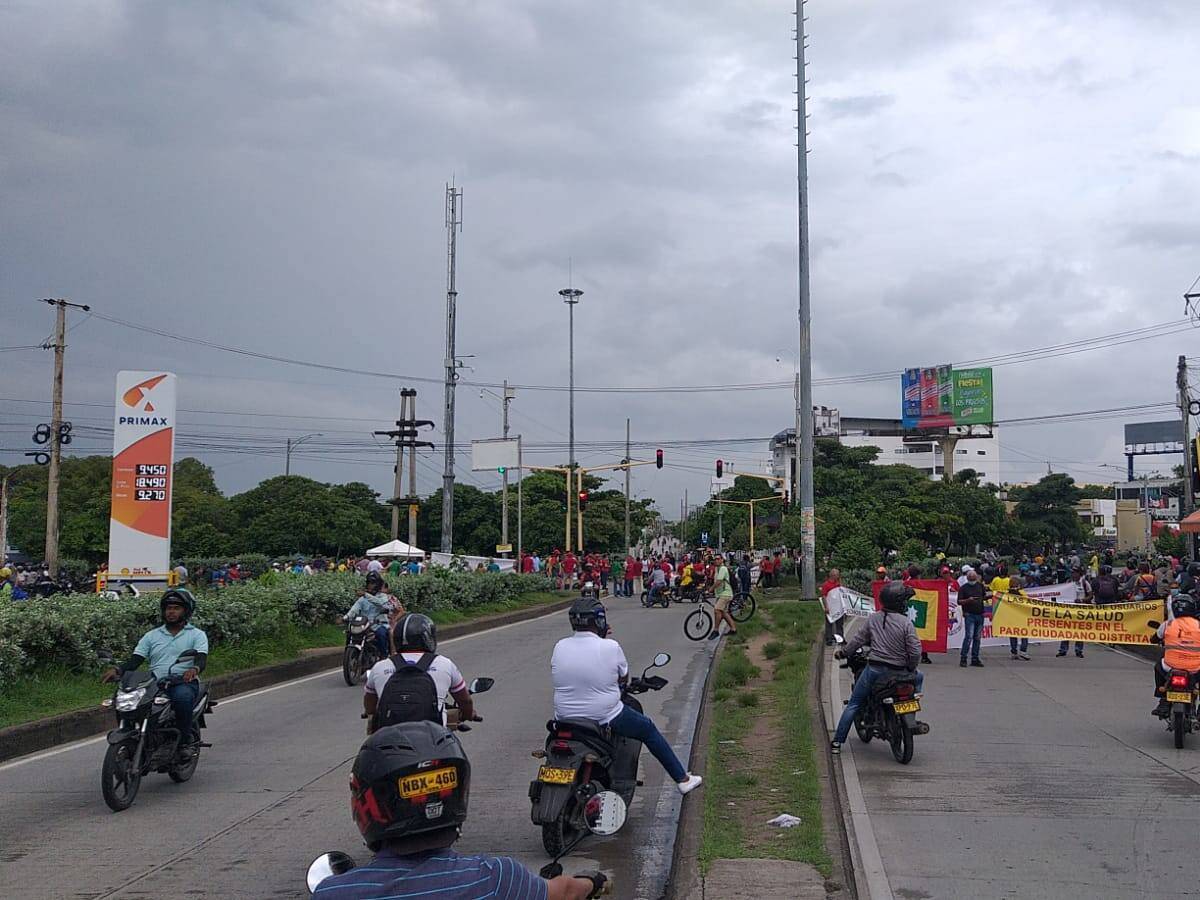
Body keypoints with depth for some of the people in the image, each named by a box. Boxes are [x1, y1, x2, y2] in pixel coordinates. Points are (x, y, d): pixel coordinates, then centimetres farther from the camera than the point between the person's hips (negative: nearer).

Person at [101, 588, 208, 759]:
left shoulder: (197, 635, 12)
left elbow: (202, 658, -6)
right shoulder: (151, 636, 22)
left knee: (182, 696, -39)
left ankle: (186, 739, -19)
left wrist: (194, 669, -30)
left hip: (184, 682, -3)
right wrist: (117, 670, -10)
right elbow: (135, 660, 11)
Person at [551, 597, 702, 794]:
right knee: (648, 730, 19)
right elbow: (624, 679, 0)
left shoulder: (560, 647, -5)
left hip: (565, 719, 4)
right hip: (607, 720, -3)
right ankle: (682, 779, 26)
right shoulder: (610, 647, -14)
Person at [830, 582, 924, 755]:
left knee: (853, 704, 13)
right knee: (918, 677, 29)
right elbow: (915, 651, -13)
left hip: (874, 669, 2)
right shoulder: (906, 623, -11)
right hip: (897, 672, -2)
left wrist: (843, 652, 22)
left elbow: (858, 638, 6)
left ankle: (837, 742, 9)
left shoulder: (873, 618, 0)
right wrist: (911, 668, 5)